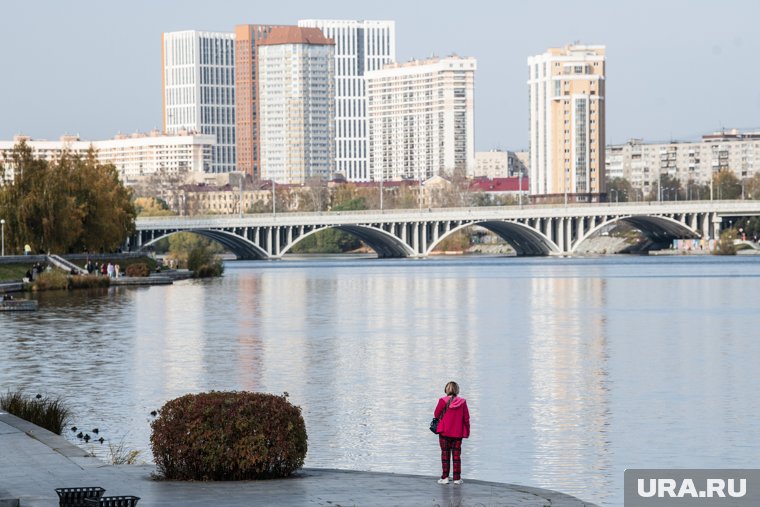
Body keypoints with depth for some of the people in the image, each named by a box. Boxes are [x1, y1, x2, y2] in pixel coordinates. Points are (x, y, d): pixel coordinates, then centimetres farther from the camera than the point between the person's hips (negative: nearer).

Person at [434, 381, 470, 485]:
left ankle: (445, 477, 6)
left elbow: (436, 415, -2)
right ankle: (457, 478, 7)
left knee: (445, 454, 7)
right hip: (458, 433, 2)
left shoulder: (443, 401, -10)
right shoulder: (462, 402, -4)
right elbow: (466, 418, -1)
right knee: (456, 455, 8)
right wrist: (467, 431, 9)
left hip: (445, 432, -2)